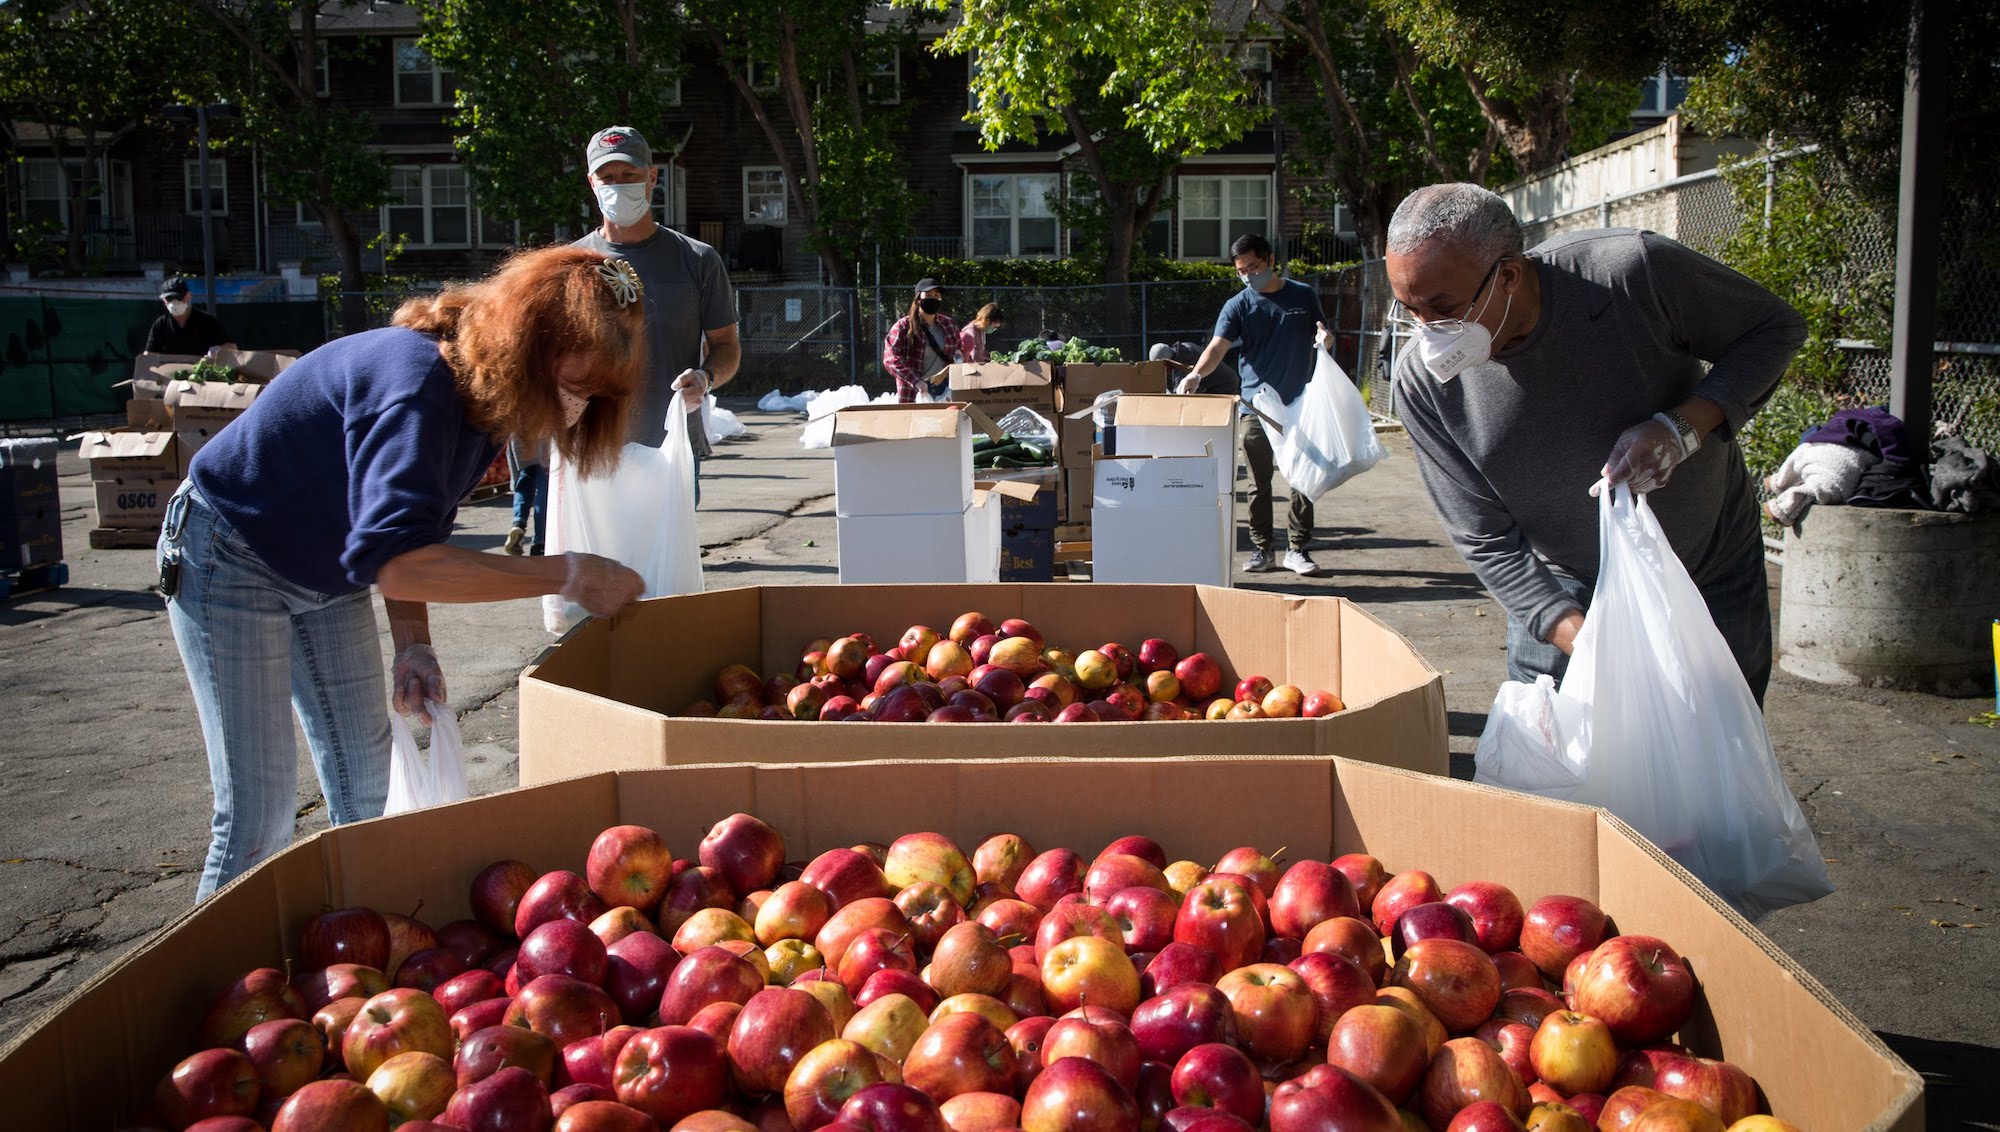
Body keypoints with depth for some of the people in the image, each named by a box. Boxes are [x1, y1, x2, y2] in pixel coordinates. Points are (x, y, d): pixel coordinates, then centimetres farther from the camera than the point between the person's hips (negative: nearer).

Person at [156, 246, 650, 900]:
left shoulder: (485, 398, -6)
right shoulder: (418, 386, -34)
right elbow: (395, 561, -46)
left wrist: (414, 646, -8)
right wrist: (567, 575, -43)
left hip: (326, 574, 9)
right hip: (230, 562, -9)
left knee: (367, 788, 9)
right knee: (259, 809, -9)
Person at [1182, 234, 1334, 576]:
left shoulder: (1304, 295, 5)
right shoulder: (1237, 305, 0)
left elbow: (1323, 340, 13)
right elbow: (1218, 346, -14)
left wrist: (1325, 340, -13)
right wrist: (1197, 373, -34)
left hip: (1300, 405, 1)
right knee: (1259, 483, 5)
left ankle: (1298, 549, 12)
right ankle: (1263, 549, 15)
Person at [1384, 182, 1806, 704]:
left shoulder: (1633, 270, -29)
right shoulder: (1422, 381, -22)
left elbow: (1777, 327, -13)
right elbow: (1489, 543, -17)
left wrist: (1684, 426, -30)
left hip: (1712, 578, 0)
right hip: (1567, 593, 1)